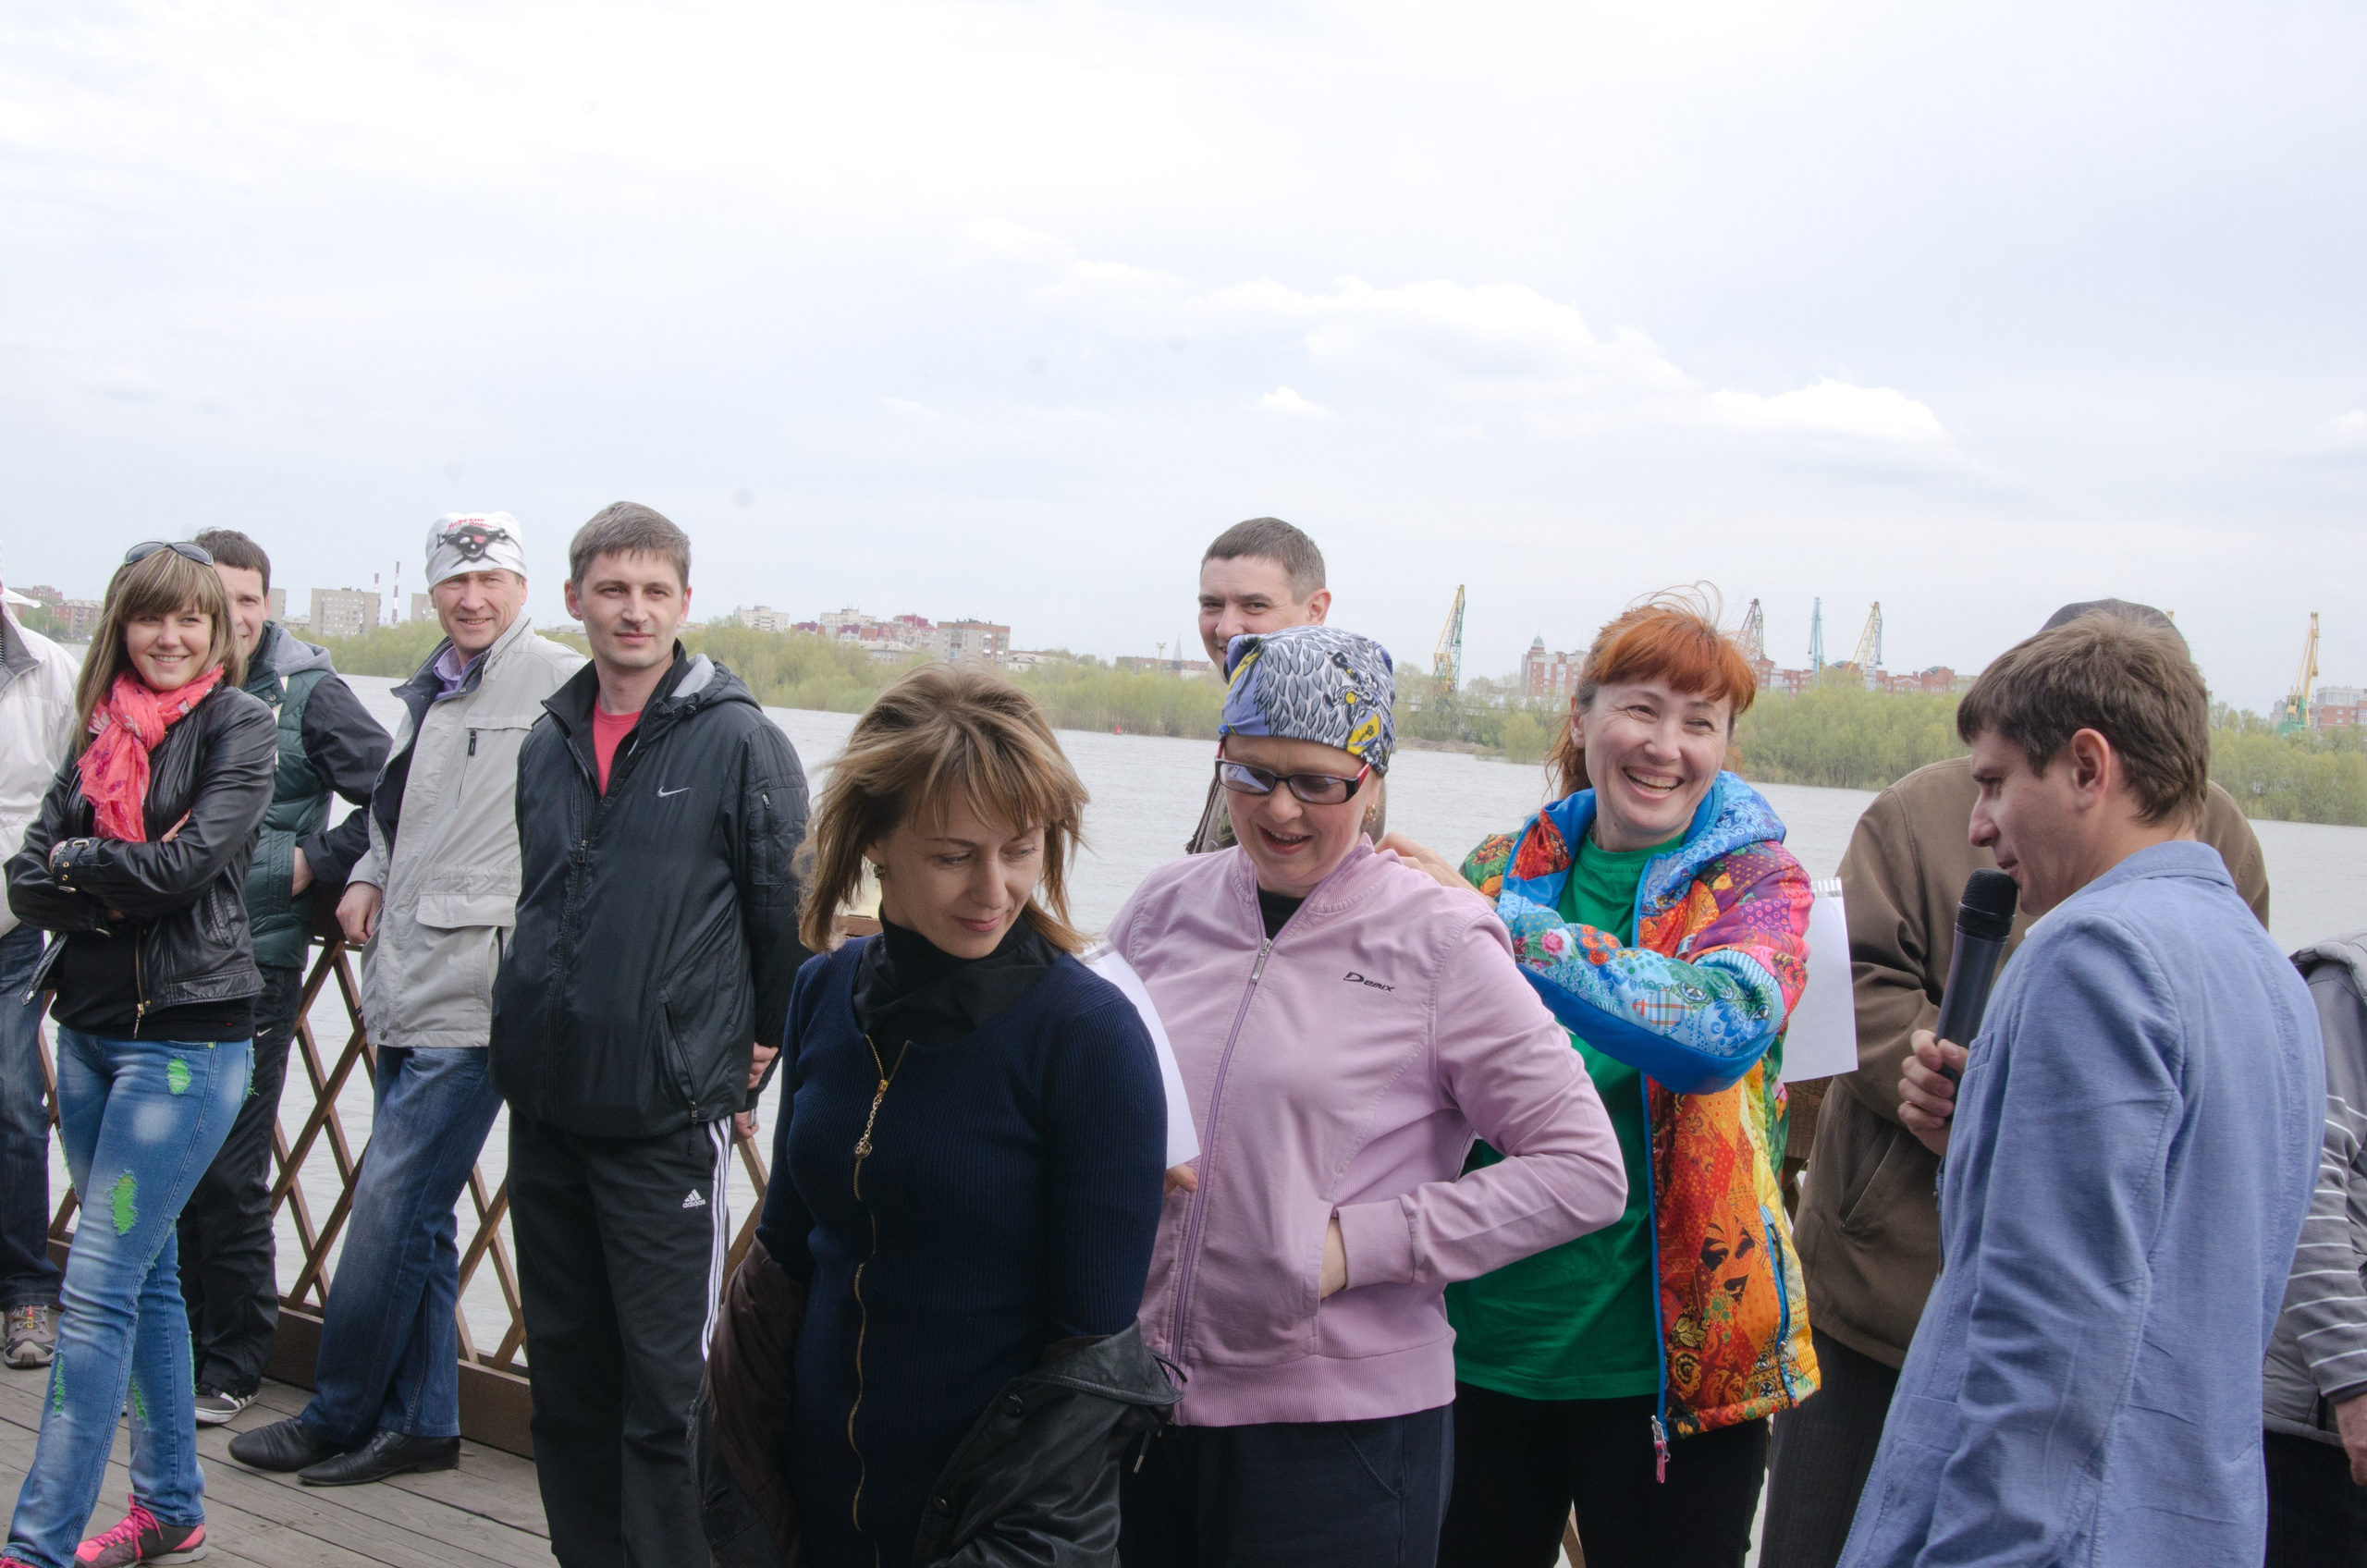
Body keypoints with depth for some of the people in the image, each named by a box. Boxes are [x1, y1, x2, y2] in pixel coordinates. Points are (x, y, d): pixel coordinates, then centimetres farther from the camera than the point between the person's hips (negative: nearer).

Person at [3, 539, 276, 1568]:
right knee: (145, 1273, 14)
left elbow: (191, 858, -17)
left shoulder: (237, 723, -5)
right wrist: (113, 896, -14)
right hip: (89, 1027, 7)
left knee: (98, 1283, -9)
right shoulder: (100, 730, 11)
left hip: (186, 1034, -7)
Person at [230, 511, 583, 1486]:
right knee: (416, 1215, 13)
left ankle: (339, 1418, 10)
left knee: (392, 1208, -4)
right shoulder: (426, 696, 18)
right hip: (405, 990, 9)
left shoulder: (560, 684, -9)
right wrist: (368, 878, 13)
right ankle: (419, 1423, 23)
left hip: (471, 997, -9)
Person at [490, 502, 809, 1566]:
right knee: (563, 1364, 15)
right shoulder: (548, 743, 10)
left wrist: (759, 1043, 2)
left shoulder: (737, 740, -8)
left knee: (665, 1380, -2)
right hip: (545, 1107, 6)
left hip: (667, 1116, -6)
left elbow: (791, 911, -3)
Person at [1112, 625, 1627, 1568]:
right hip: (1138, 1398, 4)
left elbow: (1586, 1170, -9)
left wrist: (1355, 1244, -13)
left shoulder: (1437, 942, -7)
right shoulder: (1163, 907, 4)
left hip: (1339, 1422, -4)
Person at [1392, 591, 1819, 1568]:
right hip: (1481, 1338, 3)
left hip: (1667, 1362, -3)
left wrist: (1499, 925, -30)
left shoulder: (1757, 881, -5)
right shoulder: (1506, 865, 4)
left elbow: (1722, 1027, -28)